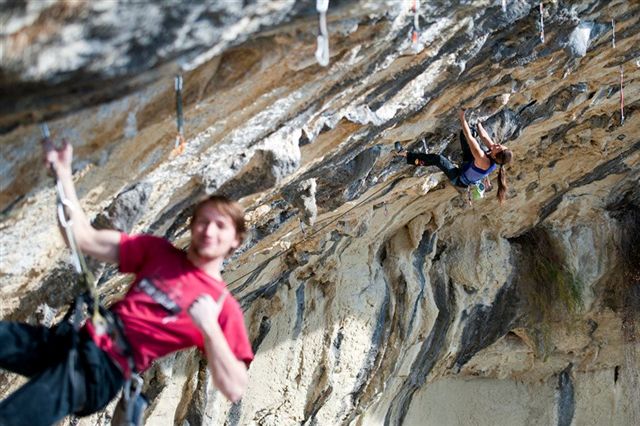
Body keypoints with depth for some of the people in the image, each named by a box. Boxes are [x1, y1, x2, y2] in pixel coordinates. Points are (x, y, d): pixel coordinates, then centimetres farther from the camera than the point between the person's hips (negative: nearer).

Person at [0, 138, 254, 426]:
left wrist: (209, 327, -20)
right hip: (77, 339, 6)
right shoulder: (157, 250, 17)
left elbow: (234, 390, -7)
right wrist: (63, 171, 6)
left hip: (103, 370, -6)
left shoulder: (222, 306, 2)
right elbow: (83, 238, 14)